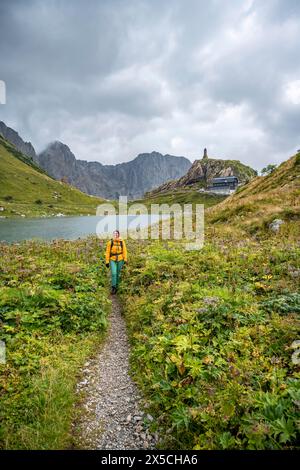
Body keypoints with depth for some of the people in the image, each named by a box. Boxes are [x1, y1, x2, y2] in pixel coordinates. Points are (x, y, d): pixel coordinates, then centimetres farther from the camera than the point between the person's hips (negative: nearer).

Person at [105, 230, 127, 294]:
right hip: (112, 260, -1)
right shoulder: (110, 242, -7)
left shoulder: (122, 242, -4)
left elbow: (124, 251, -2)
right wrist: (107, 262, -6)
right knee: (113, 273, -15)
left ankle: (116, 287, 28)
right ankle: (113, 288, -5)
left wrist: (125, 259, -10)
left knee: (118, 274, 10)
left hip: (120, 260, 2)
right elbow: (107, 252, -4)